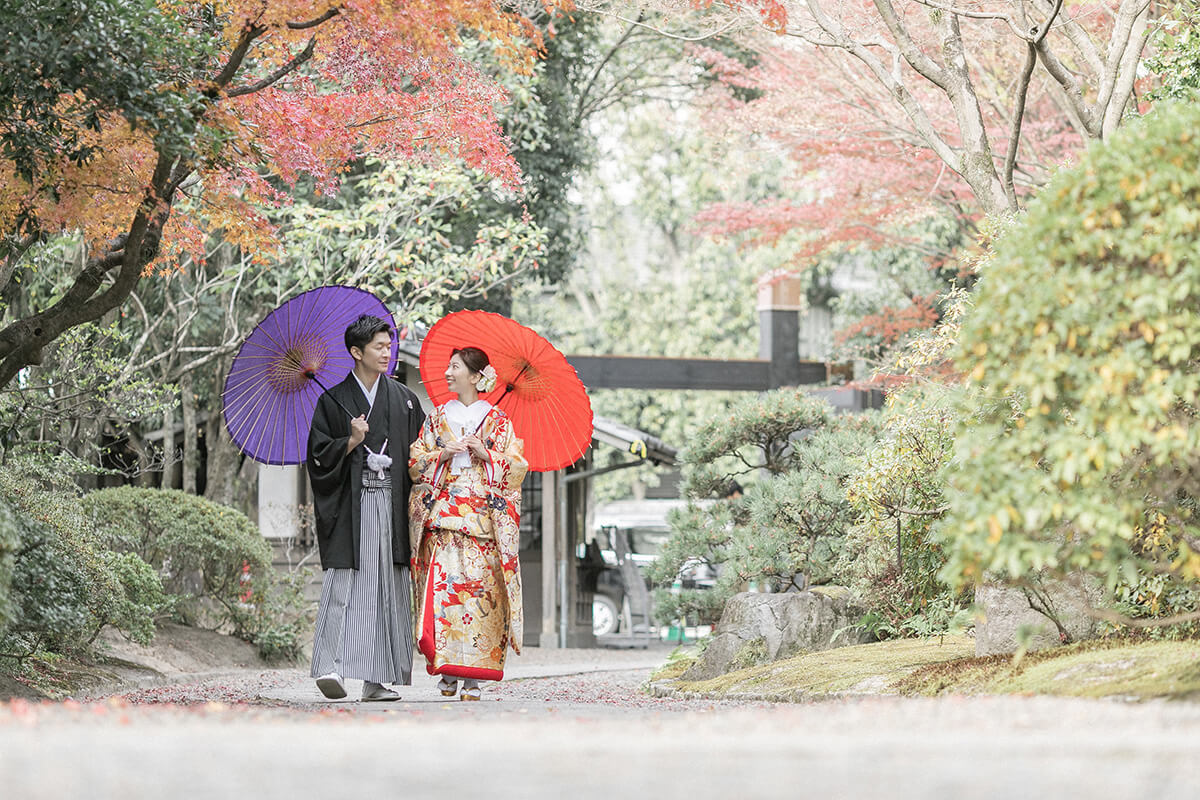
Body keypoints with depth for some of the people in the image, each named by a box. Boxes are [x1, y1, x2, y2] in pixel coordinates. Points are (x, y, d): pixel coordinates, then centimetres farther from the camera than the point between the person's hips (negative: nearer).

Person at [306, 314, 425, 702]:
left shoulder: (403, 399, 13)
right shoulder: (333, 398, 4)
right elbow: (319, 454, 1)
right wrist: (351, 442, -16)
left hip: (392, 505, 3)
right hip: (349, 505, -3)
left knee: (388, 587, 1)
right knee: (345, 581, -15)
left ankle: (378, 679, 4)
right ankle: (331, 667, -22)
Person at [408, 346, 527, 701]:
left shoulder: (497, 420, 7)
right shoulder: (437, 417, 15)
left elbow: (516, 467, 3)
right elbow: (415, 461, 11)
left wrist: (485, 454, -11)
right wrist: (443, 454, -6)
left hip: (482, 517, -2)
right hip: (442, 510, 2)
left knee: (479, 589, -8)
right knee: (442, 585, -9)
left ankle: (473, 677, -5)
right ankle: (447, 670, -3)